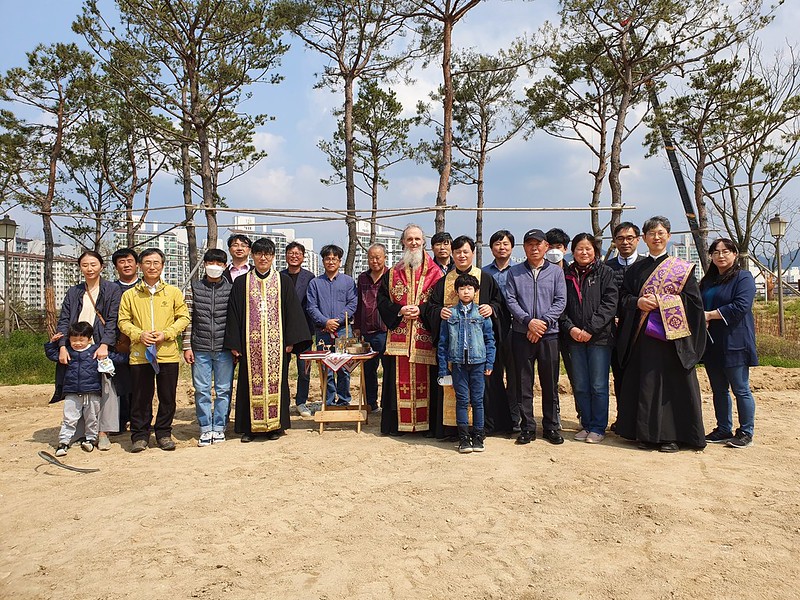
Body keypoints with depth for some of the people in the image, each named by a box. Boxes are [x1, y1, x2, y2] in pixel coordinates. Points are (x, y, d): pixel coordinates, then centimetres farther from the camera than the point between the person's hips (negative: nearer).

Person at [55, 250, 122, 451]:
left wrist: (104, 345, -15)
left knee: (105, 388, -7)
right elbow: (63, 321, 9)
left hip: (102, 349, -3)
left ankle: (102, 432, 1)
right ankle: (80, 432, 10)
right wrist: (62, 346, -6)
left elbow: (113, 321, -3)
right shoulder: (73, 293, 16)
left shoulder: (113, 290, 5)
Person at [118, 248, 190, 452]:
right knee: (141, 397, 5)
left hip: (168, 353, 0)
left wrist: (166, 333, -9)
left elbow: (183, 317, 6)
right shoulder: (130, 294, 7)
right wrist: (139, 334, -10)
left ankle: (164, 433, 20)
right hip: (139, 354, 0)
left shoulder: (173, 292, 6)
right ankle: (139, 435, 17)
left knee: (167, 396, 6)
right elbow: (123, 321, 8)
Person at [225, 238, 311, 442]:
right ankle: (250, 427, 13)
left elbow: (292, 311, 3)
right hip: (250, 343, 0)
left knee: (275, 381, 3)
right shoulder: (241, 283, 6)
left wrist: (290, 340, -5)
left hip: (276, 343, 0)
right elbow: (234, 314, 4)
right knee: (251, 382, 3)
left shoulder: (283, 282, 5)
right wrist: (234, 344, -2)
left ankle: (275, 425, 13)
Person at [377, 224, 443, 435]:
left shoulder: (434, 273, 6)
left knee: (424, 378, -1)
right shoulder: (392, 274, 12)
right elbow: (382, 300, 8)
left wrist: (421, 310, -13)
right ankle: (397, 423, 7)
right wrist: (399, 311, -9)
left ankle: (425, 422, 7)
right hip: (399, 335, 1)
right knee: (399, 378, 1)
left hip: (425, 335, -1)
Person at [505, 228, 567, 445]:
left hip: (548, 334, 0)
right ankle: (527, 427, 13)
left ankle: (551, 427, 18)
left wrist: (544, 321, -12)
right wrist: (528, 321, -13)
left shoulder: (556, 271, 7)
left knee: (550, 383, 6)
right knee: (523, 383, 4)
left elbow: (561, 301, 1)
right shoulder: (514, 272, 7)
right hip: (521, 334, 0)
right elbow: (510, 299, 0)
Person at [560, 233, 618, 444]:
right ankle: (586, 425, 20)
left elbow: (610, 303, -7)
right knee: (580, 386, 8)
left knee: (598, 385, 0)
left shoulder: (605, 272, 2)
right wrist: (570, 328, -8)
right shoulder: (567, 275, 10)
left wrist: (590, 329, -13)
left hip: (599, 337, -3)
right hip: (575, 338, 3)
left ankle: (598, 427, 11)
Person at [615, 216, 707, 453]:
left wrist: (660, 302, -12)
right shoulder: (636, 269, 14)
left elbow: (692, 299, -4)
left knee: (673, 384, -1)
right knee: (646, 384, 4)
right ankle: (647, 433, 12)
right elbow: (624, 297, 10)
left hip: (672, 336, -2)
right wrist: (638, 302, -11)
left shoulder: (682, 268, 5)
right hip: (643, 336, 3)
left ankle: (672, 435, 7)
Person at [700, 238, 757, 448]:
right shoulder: (708, 281, 17)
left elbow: (741, 306, -18)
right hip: (712, 344, 7)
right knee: (718, 389, 12)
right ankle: (724, 430, 21)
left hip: (734, 343, -7)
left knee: (741, 389, 1)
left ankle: (746, 433, 11)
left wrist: (709, 315, -16)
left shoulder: (743, 277, -5)